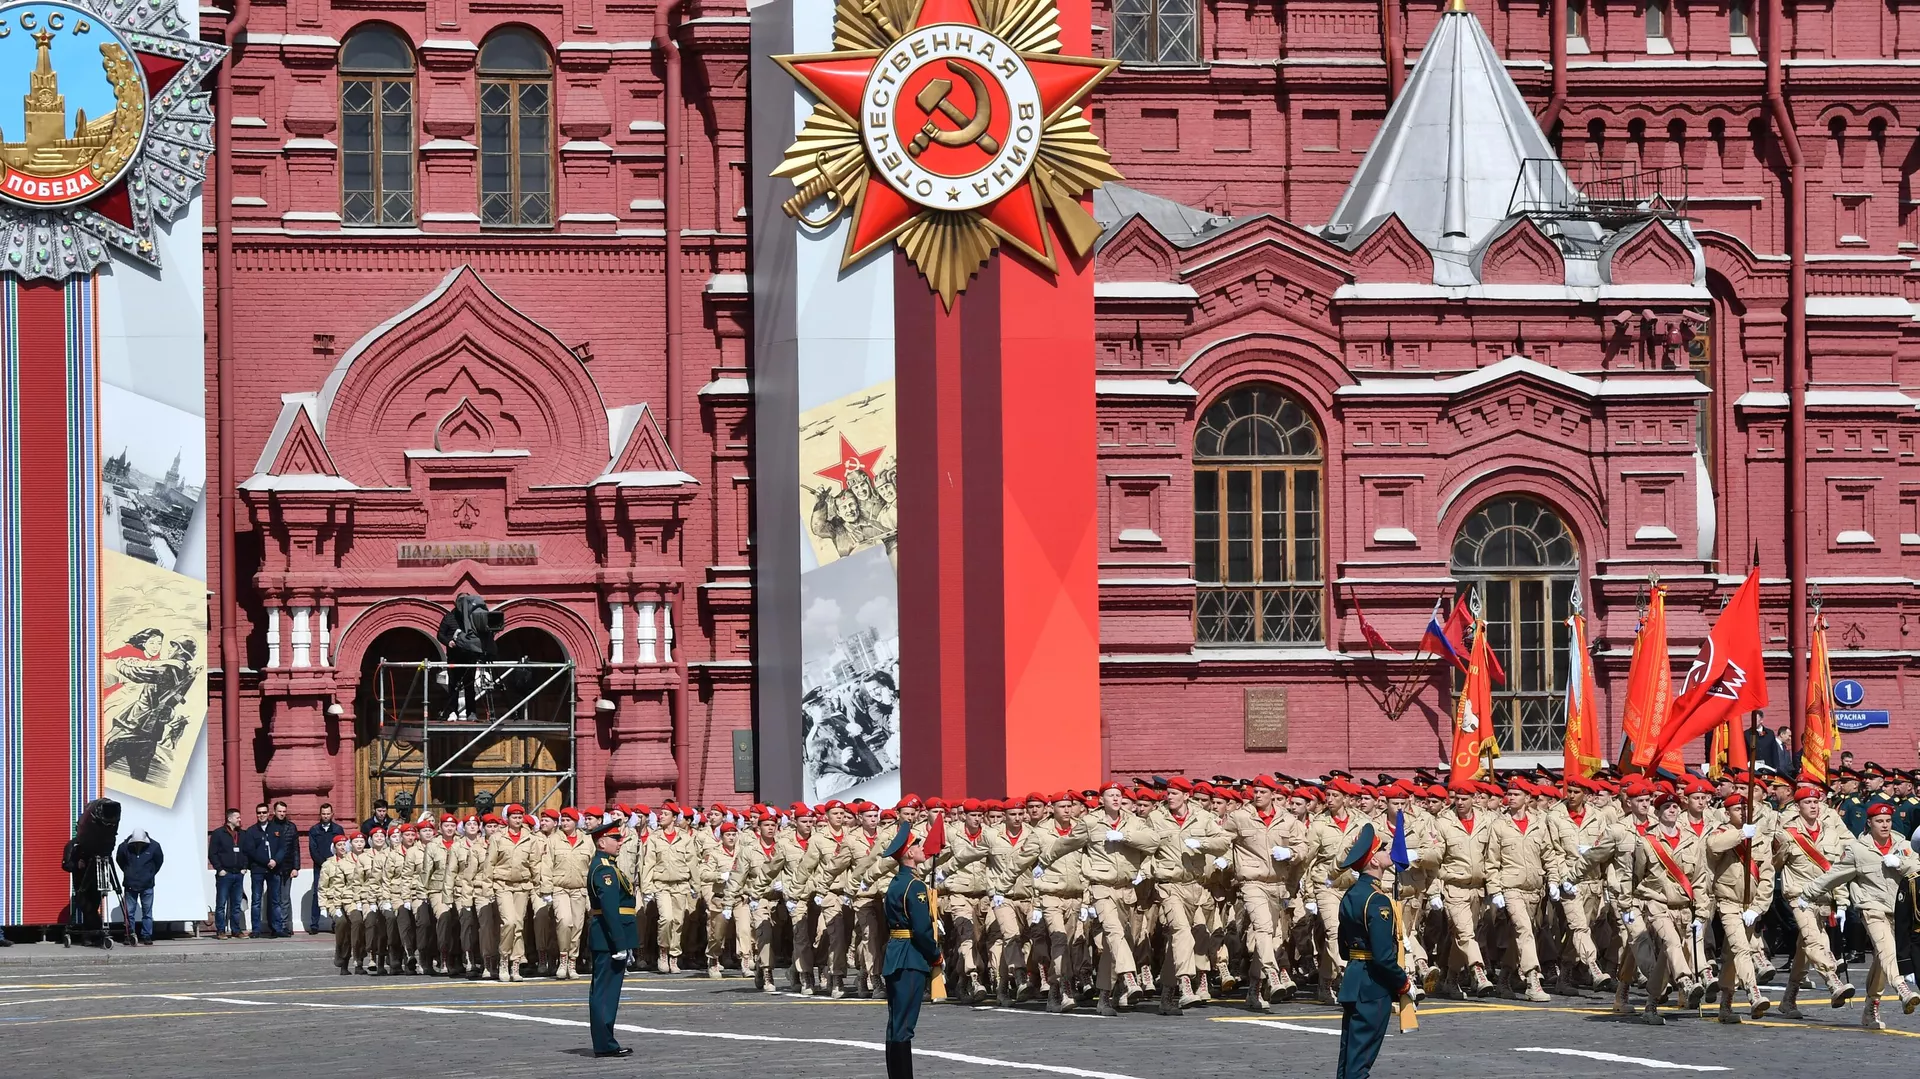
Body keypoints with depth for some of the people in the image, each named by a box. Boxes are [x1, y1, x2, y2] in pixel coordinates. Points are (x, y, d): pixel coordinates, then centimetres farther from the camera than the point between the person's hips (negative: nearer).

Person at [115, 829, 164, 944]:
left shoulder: (153, 847, -11)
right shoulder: (124, 847, -11)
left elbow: (159, 860, 8)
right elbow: (119, 860, 9)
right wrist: (128, 873, 10)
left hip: (147, 886, 0)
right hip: (130, 885, 0)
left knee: (147, 912, 3)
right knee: (129, 912, 0)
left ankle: (146, 936, 9)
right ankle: (131, 936, 9)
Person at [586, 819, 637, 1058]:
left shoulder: (601, 865, 16)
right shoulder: (605, 869, -17)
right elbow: (610, 908, -23)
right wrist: (620, 944, -24)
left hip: (606, 940, 11)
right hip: (610, 938, -11)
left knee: (604, 991, 13)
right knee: (606, 991, -7)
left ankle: (604, 1042, 17)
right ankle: (605, 1045, -5)